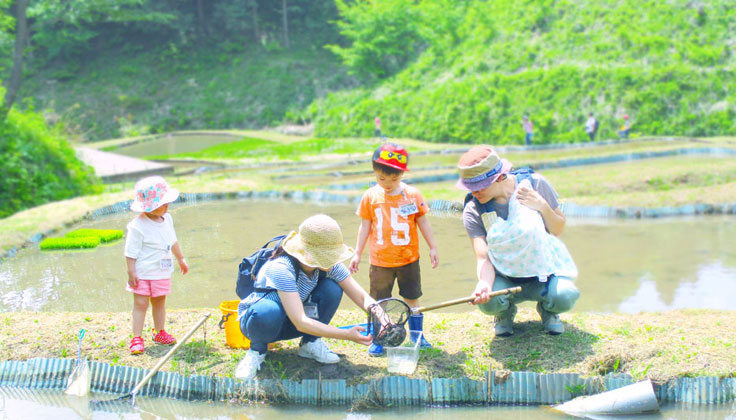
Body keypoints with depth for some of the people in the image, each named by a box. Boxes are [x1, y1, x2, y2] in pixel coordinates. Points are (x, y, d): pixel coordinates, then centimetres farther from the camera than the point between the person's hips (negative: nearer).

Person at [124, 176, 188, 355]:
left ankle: (159, 332, 30)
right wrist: (131, 272, -18)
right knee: (140, 303, -4)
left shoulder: (167, 219, 4)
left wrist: (180, 259, 27)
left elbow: (173, 241, 19)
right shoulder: (137, 226, -19)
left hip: (162, 272, 6)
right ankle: (137, 338, 0)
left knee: (159, 302, 15)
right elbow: (131, 251, -17)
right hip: (143, 273, -6)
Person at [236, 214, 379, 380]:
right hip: (257, 320, -5)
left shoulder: (331, 265, -17)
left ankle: (310, 343, -2)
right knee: (268, 311, -42)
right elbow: (301, 323, -40)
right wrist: (347, 335, -43)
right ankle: (257, 351, -9)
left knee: (332, 288, -21)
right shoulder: (281, 269, -35)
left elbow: (362, 297, -13)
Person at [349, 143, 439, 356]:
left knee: (412, 298, 12)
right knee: (379, 301, 3)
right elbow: (365, 226, 5)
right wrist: (357, 253, 5)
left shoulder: (412, 194, -3)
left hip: (409, 259, 1)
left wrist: (433, 248, 8)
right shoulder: (370, 196, -3)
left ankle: (417, 335, 27)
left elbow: (422, 221, 6)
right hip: (380, 261, 0)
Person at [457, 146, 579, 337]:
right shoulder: (473, 210, -13)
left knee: (564, 297, -32)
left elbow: (558, 230, -2)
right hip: (504, 277, 0)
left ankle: (547, 310, 8)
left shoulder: (535, 183, -12)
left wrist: (542, 206, -21)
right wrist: (484, 283, -41)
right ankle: (505, 313, 8)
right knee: (488, 301, -33)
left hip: (544, 270, 0)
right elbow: (483, 258, -19)